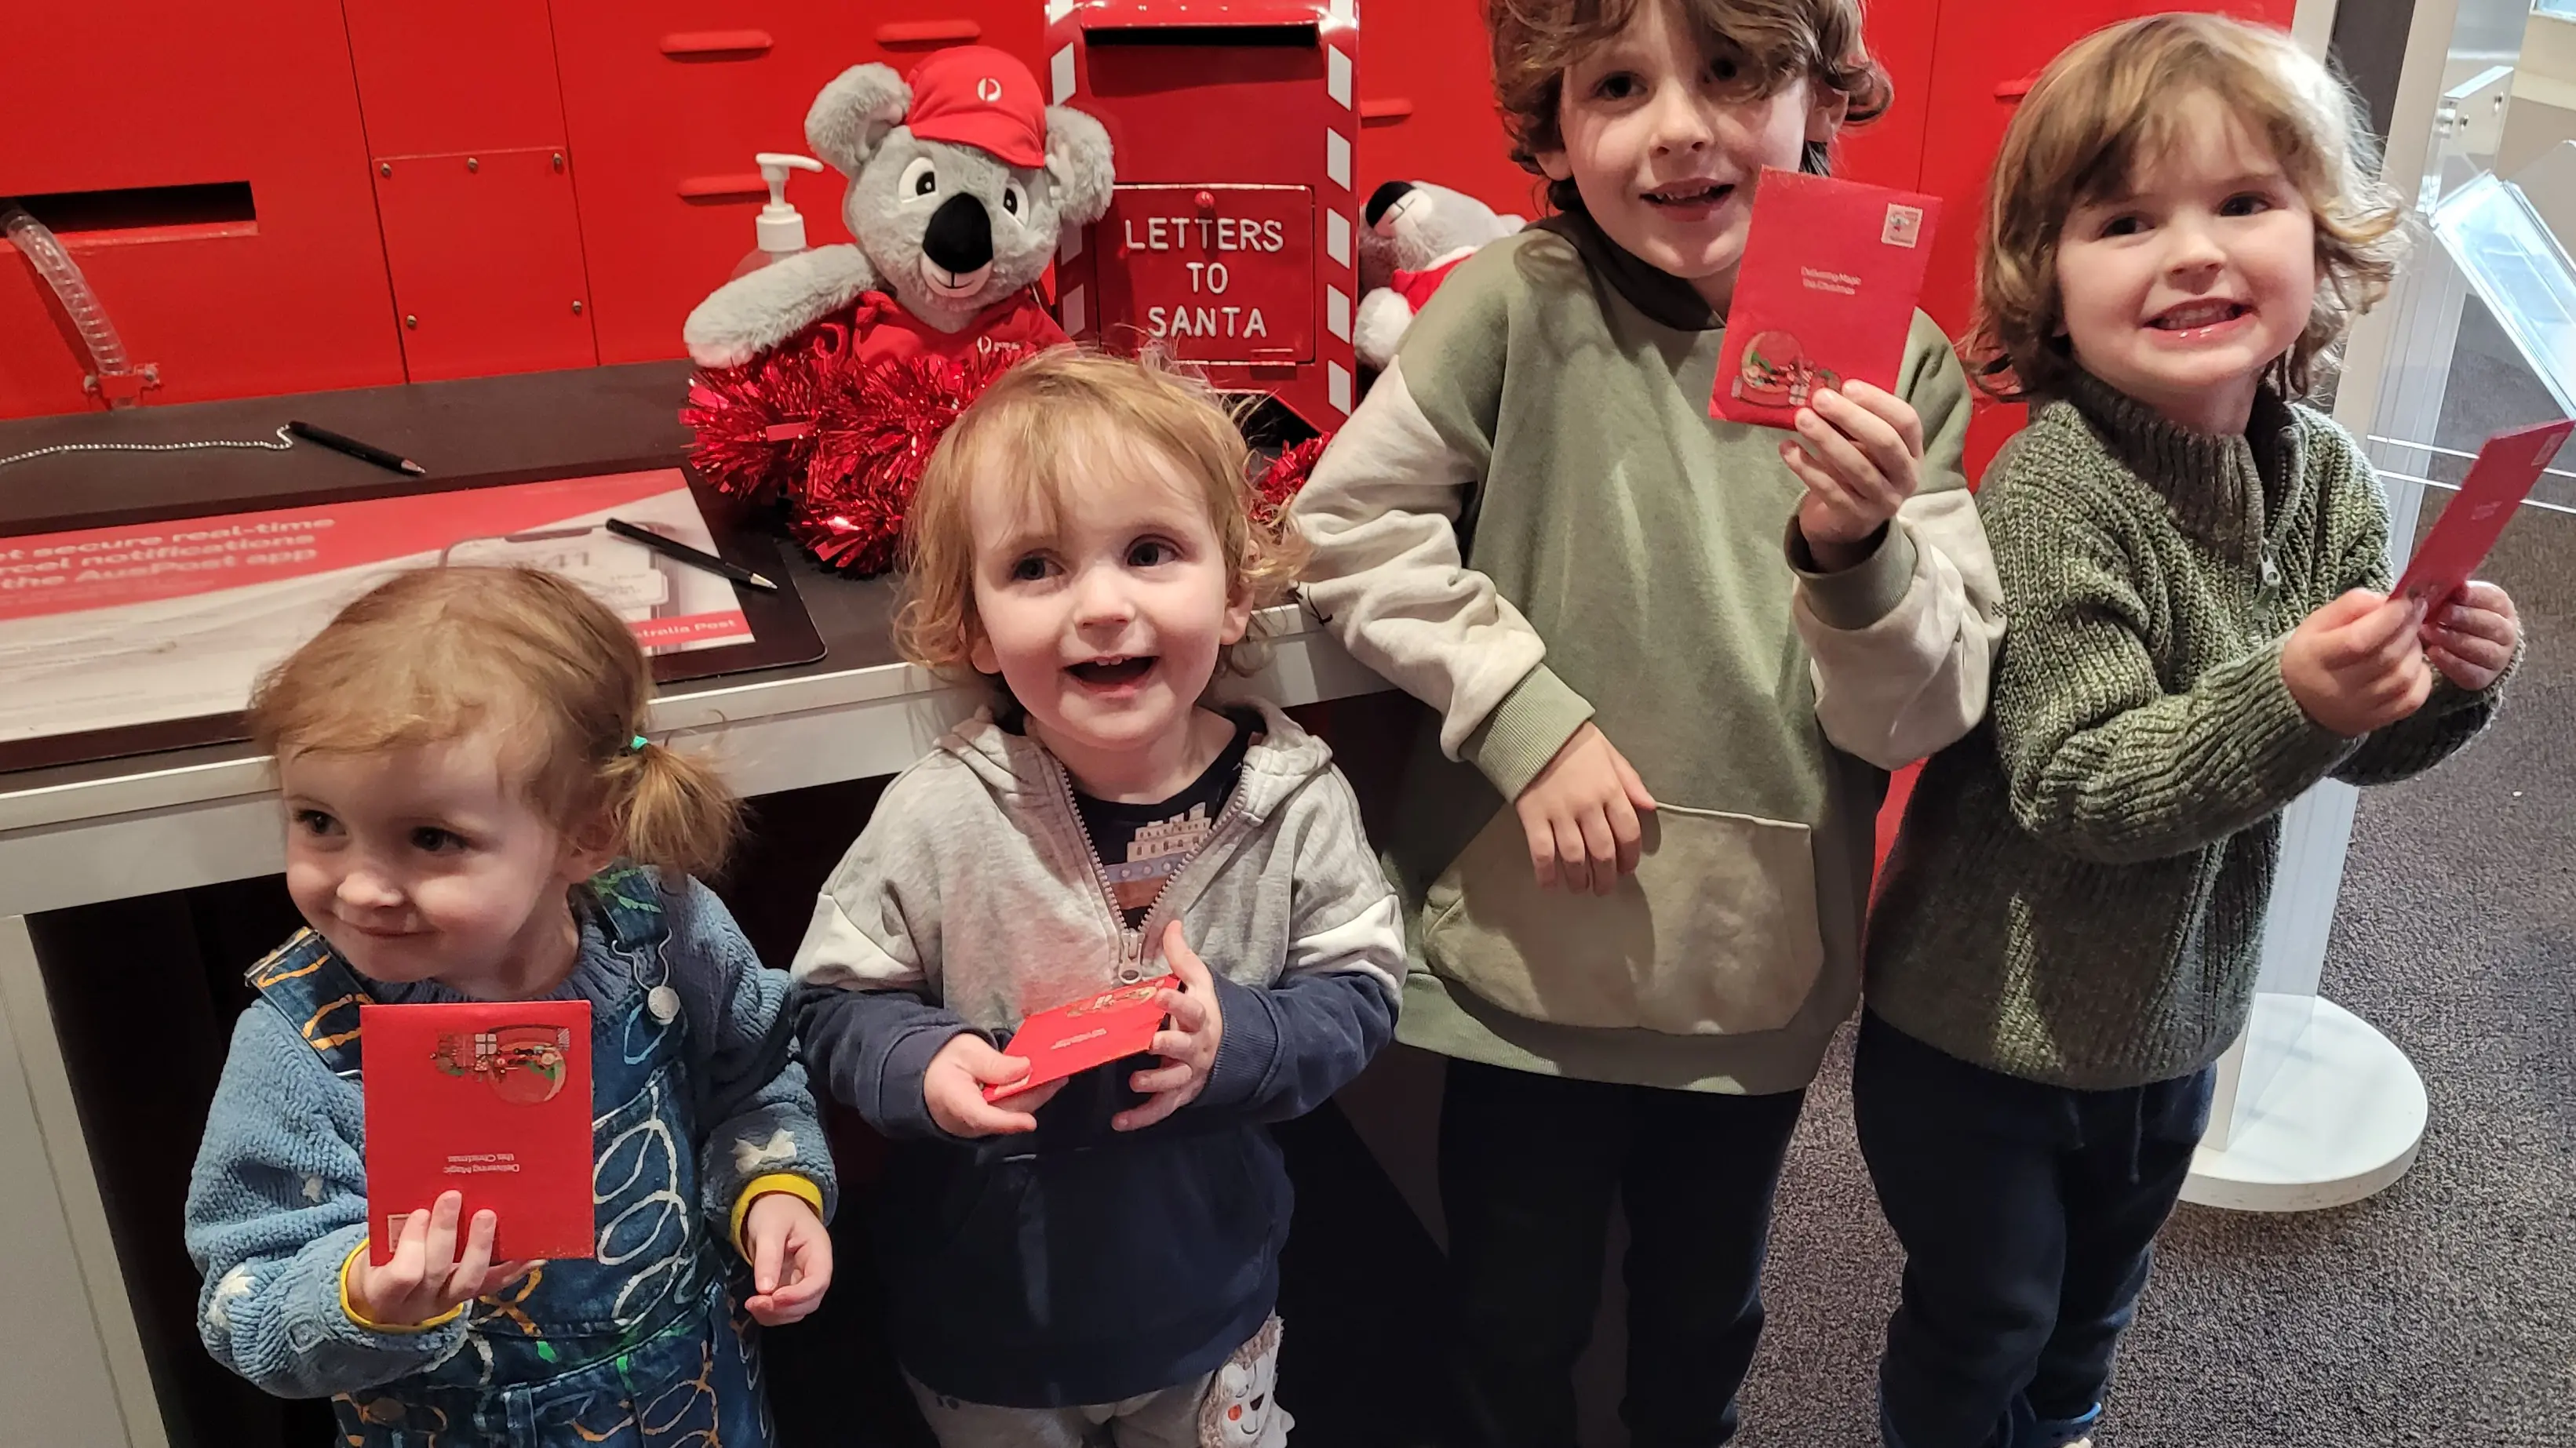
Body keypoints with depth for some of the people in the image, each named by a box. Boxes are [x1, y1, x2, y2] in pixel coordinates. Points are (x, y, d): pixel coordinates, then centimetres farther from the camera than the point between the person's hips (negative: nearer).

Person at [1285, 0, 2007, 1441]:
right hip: (1533, 944, -2)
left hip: (1761, 965, 2)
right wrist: (1528, 717, -16)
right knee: (1520, 1316, 19)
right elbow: (1350, 526, -8)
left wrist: (1858, 550, -29)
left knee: (1706, 1312, 26)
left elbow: (1922, 718, -10)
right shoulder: (1519, 306, -14)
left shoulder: (1897, 362, -9)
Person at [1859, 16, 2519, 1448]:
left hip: (2180, 1010, 7)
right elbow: (2073, 786, -30)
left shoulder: (2328, 474, -7)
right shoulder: (2056, 493, -27)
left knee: (2100, 1289, 31)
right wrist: (2288, 700, -41)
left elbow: (2357, 748, 4)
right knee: (1985, 1317, 16)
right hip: (1989, 1027, -6)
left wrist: (2442, 684, -16)